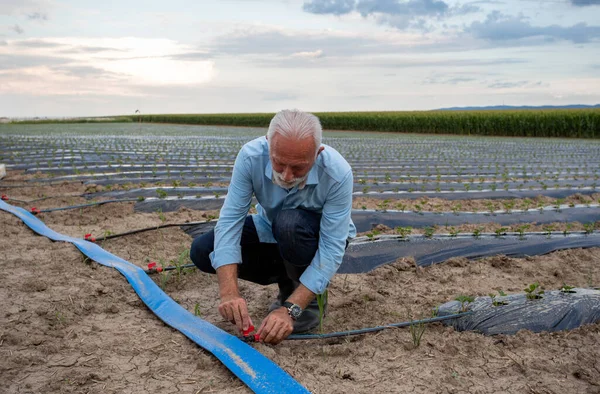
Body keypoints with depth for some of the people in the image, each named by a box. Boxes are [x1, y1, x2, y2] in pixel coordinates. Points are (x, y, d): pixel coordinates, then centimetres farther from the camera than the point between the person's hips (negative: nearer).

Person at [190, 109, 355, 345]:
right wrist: (229, 291, -43)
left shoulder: (338, 173, -35)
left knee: (289, 223, -38)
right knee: (202, 251, -14)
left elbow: (332, 249, -34)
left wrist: (290, 309, -42)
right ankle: (289, 278, 4)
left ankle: (310, 300, -9)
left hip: (318, 238, -3)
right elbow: (230, 219, -30)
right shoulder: (250, 156, -29)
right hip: (273, 232, 4)